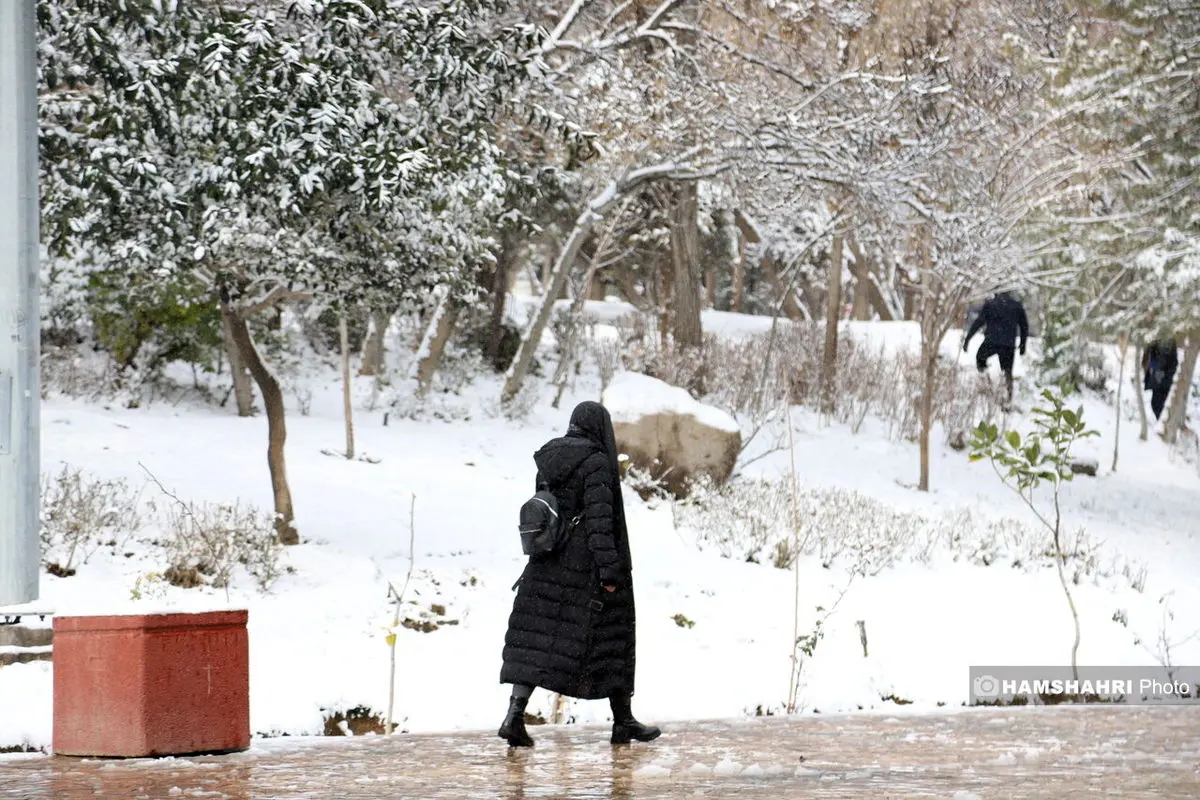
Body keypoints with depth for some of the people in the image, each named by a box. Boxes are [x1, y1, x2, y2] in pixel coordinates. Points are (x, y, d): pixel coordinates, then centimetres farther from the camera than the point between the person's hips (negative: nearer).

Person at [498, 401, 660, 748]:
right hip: (588, 566, -6)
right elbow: (599, 520, -19)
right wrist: (610, 570, -19)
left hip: (548, 565, 6)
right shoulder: (596, 463, -13)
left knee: (537, 643, 1)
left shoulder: (548, 461, 8)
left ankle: (515, 715, -16)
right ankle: (623, 721, 18)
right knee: (611, 639, 9)